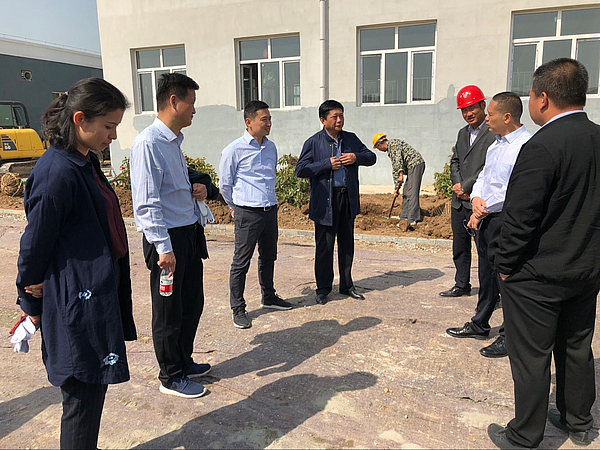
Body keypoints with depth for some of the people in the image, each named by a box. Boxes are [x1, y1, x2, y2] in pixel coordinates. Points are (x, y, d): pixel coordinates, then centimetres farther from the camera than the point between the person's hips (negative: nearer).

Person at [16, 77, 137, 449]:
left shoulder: (86, 162, 9)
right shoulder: (57, 174, -21)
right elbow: (35, 244, -15)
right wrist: (32, 304, 0)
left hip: (99, 293, 9)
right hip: (77, 303, -9)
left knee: (88, 391, 22)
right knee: (84, 396, 7)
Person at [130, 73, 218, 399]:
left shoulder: (174, 140, 11)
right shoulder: (149, 143, -18)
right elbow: (146, 203, -22)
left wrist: (200, 188, 4)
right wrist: (164, 247, -25)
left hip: (190, 233, 9)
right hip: (167, 238, -9)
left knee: (192, 302, 20)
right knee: (169, 312, 7)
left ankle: (184, 362, 40)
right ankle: (171, 377, 26)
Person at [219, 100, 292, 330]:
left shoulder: (271, 147, 9)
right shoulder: (234, 150, -10)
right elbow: (225, 184, 0)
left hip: (270, 210, 6)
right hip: (247, 214, -6)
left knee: (268, 257, 19)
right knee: (241, 263, 1)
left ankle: (268, 297, 36)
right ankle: (238, 309, 13)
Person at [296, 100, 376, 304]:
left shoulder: (351, 139, 10)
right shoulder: (313, 142, -3)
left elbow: (371, 157, 16)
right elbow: (300, 170, -9)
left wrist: (356, 157, -5)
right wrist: (327, 164, -17)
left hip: (348, 199, 4)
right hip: (325, 201, -4)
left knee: (347, 244, 13)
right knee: (325, 246, 2)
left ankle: (346, 285, 28)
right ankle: (323, 289, 17)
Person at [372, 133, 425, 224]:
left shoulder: (393, 143, -4)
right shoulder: (390, 150, 25)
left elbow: (398, 157, -21)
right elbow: (395, 169, 25)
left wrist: (401, 173, -29)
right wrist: (396, 187, 21)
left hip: (416, 164, -10)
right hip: (411, 167, 10)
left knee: (412, 193, -13)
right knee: (406, 194, 12)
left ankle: (413, 219, -14)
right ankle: (404, 217, 17)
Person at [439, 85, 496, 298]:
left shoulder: (494, 132, -9)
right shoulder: (463, 133, 17)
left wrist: (466, 186, -13)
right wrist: (457, 184, -1)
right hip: (459, 201, 8)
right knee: (459, 247, 16)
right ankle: (462, 285, 29)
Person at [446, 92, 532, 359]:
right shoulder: (495, 145, 14)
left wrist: (485, 209, -15)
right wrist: (476, 198, 1)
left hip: (505, 220, -9)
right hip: (484, 219, 9)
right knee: (486, 274, 19)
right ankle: (480, 324, 35)